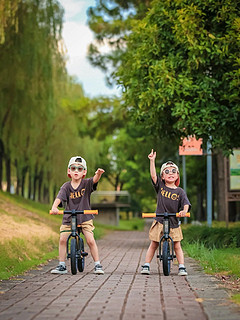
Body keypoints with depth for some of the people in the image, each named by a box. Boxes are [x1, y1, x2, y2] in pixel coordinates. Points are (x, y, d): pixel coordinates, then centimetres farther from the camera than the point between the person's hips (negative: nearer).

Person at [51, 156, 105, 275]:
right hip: (68, 218, 2)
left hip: (85, 217, -1)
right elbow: (59, 198, -21)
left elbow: (95, 180, -27)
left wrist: (98, 174, -51)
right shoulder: (66, 186, -7)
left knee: (90, 241, -9)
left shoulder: (86, 183, -7)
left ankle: (97, 265, 4)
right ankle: (62, 266, 7)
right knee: (62, 239, -6)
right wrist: (54, 207, -42)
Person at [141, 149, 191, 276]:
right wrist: (152, 160, -15)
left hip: (174, 223, 0)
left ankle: (181, 267, 9)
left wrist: (184, 210, -33)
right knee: (154, 245, 6)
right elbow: (153, 175, -9)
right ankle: (146, 265, 13)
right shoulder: (160, 186, 1)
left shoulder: (180, 191, 0)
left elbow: (186, 203, -11)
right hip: (159, 221, 0)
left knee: (177, 246, 3)